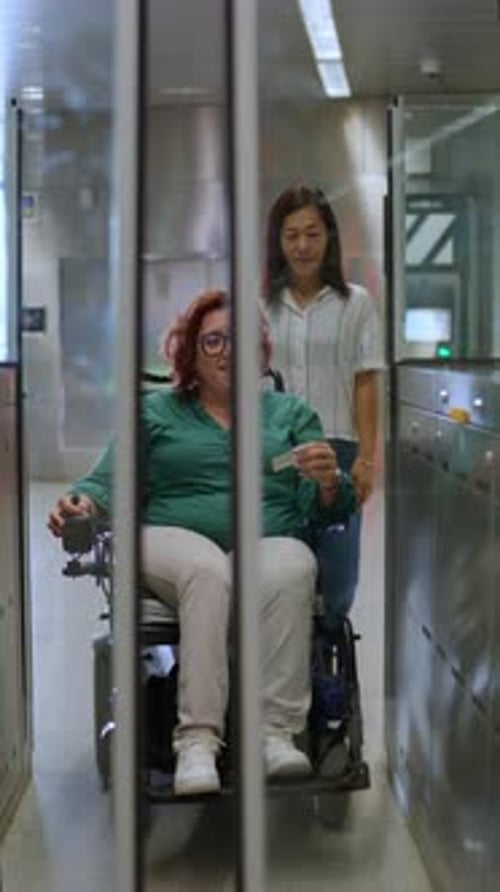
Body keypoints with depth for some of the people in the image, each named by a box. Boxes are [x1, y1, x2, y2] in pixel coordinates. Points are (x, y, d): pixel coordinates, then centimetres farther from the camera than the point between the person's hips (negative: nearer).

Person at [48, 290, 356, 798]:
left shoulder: (291, 413, 22)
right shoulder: (154, 412, 21)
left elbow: (325, 510, 12)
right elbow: (109, 484, 11)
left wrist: (329, 481, -11)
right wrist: (82, 503, -12)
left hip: (268, 545, 1)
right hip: (174, 541, -1)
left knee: (290, 569, -34)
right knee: (209, 571, -36)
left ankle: (277, 732, -37)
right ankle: (197, 740, -40)